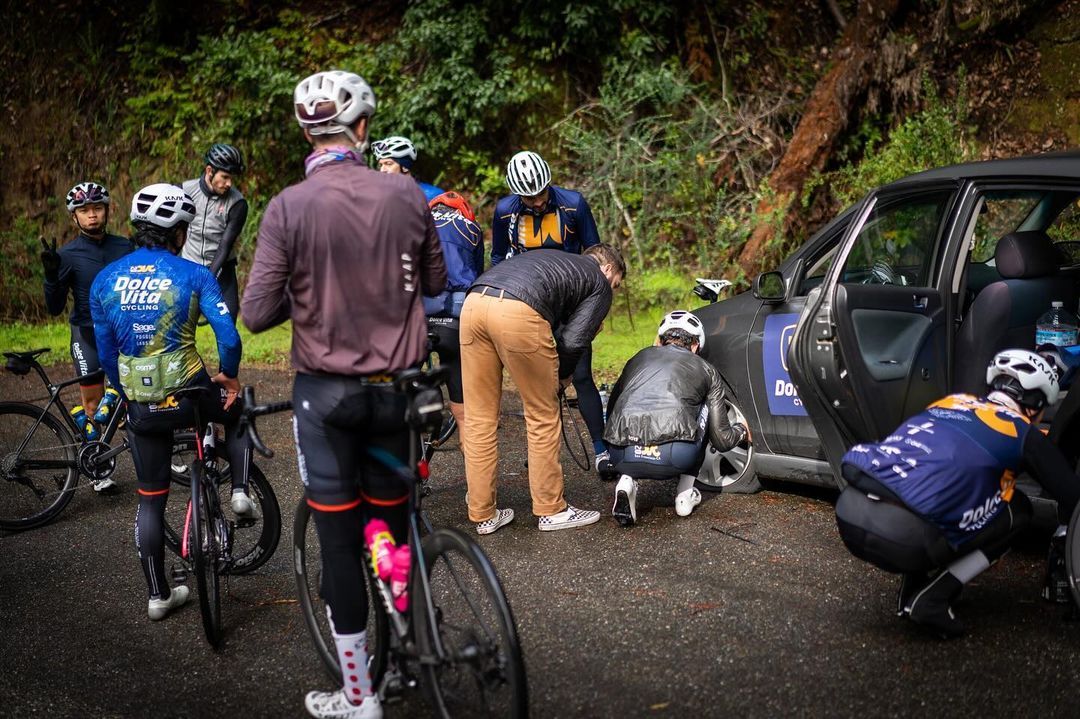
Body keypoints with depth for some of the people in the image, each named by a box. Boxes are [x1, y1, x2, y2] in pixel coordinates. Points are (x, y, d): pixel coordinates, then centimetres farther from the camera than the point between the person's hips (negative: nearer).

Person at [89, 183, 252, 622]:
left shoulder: (104, 280, 3)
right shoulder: (193, 275, -7)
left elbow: (106, 353, 8)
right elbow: (228, 336, -15)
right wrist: (229, 375, 4)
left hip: (141, 405, 3)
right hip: (190, 393, -3)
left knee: (150, 499, 15)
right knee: (236, 413, 33)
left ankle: (159, 595, 22)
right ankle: (240, 490, 16)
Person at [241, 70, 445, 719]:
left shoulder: (289, 207, -13)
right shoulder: (406, 194, -5)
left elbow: (256, 314, -12)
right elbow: (436, 283, 8)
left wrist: (302, 296, 6)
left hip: (326, 391, -3)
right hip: (395, 386, 3)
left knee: (340, 544, 6)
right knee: (391, 530, 17)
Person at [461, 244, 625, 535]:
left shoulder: (550, 258, 39)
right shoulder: (600, 283, 21)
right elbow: (573, 341, 8)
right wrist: (560, 377, 26)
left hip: (473, 302, 6)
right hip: (518, 314, -6)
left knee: (479, 418, 13)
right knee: (543, 416, 11)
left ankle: (483, 515, 20)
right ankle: (551, 510, 20)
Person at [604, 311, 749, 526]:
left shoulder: (639, 358, 28)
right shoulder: (706, 370, 22)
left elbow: (611, 411, 38)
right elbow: (722, 439, 23)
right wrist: (743, 431, 47)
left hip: (622, 458, 2)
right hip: (675, 457, -2)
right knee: (705, 406, 28)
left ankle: (627, 481, 9)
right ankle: (685, 493, 24)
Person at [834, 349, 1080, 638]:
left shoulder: (952, 401, 27)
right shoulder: (1022, 433, 10)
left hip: (848, 510, 7)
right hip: (900, 536, -6)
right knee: (1017, 509, 15)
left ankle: (911, 589, 21)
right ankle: (933, 598, 4)